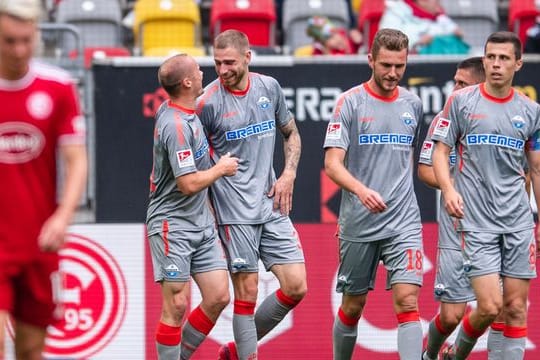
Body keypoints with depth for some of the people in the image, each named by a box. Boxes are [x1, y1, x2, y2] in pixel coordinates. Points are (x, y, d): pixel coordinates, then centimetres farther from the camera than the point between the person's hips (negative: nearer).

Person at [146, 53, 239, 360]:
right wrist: (221, 168, -8)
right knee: (177, 305, -7)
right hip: (172, 223, -9)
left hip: (202, 222, 9)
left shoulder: (188, 113, 8)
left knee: (218, 298, 5)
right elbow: (189, 184, -23)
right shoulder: (176, 126, -21)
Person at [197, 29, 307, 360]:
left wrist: (289, 175, 5)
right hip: (234, 211, -5)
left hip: (272, 206, 5)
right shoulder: (209, 102, -9)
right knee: (247, 293, -5)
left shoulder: (269, 88, 5)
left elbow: (291, 134, 19)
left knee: (296, 287, 1)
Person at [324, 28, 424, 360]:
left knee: (408, 300, -12)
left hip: (403, 223, 2)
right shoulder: (350, 102, -5)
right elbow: (332, 164, -12)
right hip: (358, 225, -2)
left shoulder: (413, 104, 8)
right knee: (353, 305, 8)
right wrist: (362, 191, -29)